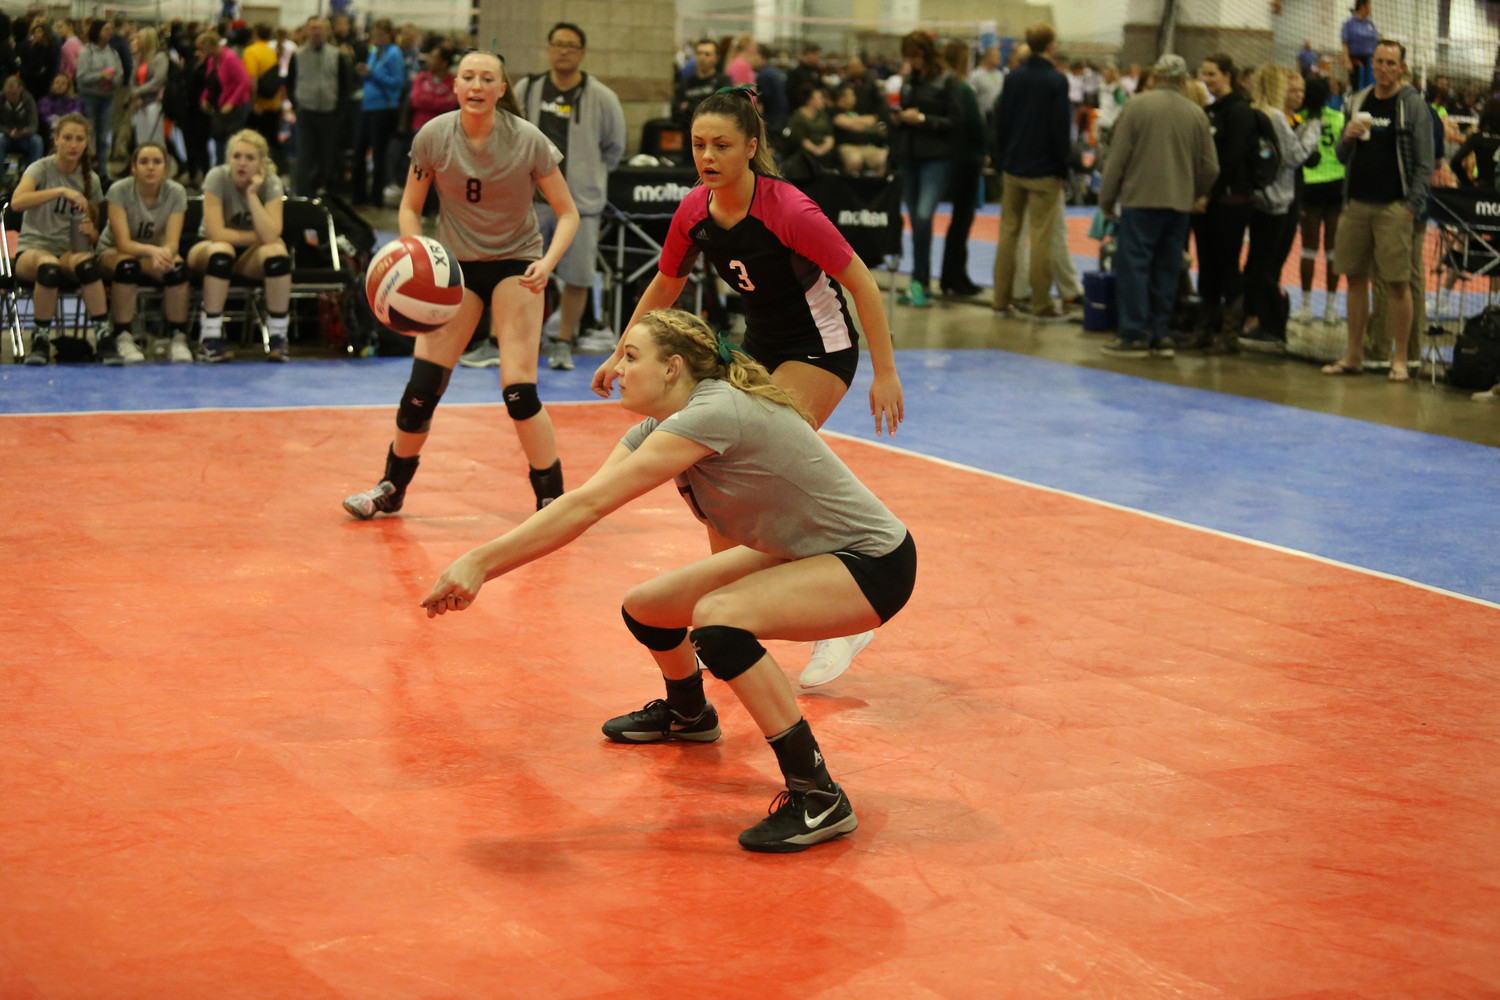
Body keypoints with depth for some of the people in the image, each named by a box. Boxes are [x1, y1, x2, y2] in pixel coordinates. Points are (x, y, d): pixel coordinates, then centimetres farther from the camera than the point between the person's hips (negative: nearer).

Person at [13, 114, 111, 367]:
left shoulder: (90, 179, 10)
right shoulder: (41, 168, -3)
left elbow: (94, 235, 16)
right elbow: (17, 201, -25)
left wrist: (90, 230, -9)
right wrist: (61, 191, -33)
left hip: (70, 250, 3)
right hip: (33, 248, -3)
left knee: (85, 264, -36)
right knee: (49, 266, -40)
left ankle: (103, 336, -33)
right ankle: (40, 340, -24)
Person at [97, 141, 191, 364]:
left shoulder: (176, 193, -12)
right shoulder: (119, 191, -20)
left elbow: (172, 241, -20)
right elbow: (123, 243, -27)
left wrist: (165, 253, -45)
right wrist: (152, 251, -47)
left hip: (157, 250, 2)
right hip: (112, 252, -2)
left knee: (177, 266, -32)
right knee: (127, 265, -38)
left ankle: (178, 338, -21)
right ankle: (123, 338, -29)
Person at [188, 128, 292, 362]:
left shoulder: (271, 184, -13)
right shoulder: (217, 178, -18)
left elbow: (270, 236, -28)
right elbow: (217, 233, -26)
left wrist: (252, 194, -30)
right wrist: (258, 237, -19)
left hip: (250, 256, 2)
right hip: (206, 251, -2)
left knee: (277, 252, -31)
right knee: (222, 251, -37)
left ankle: (277, 337, -22)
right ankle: (209, 339, -31)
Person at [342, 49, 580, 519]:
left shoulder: (528, 140, -15)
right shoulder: (433, 137, -10)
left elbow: (567, 213, -9)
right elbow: (410, 207, 3)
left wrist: (547, 263, -26)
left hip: (515, 263, -2)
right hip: (454, 264, 2)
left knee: (518, 388, -15)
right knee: (422, 386, -4)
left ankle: (552, 499, 2)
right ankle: (391, 489, 18)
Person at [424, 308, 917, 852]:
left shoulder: (712, 413, -28)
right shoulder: (657, 427, 0)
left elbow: (588, 505, -32)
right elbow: (582, 499, -9)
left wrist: (482, 559, -32)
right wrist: (480, 565, -21)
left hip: (873, 563, -10)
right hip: (801, 554, 10)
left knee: (718, 615, -32)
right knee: (645, 607, 11)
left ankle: (818, 798, -25)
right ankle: (687, 713, 46)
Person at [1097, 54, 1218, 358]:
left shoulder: (1137, 105, -5)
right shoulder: (1196, 114, 6)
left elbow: (1117, 157, -5)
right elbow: (1210, 167, 9)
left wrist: (1107, 198, 4)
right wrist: (1196, 196, 26)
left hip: (1140, 199, -4)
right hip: (1179, 204, 4)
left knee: (1133, 266, -1)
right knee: (1166, 270, 10)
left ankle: (1135, 335, -4)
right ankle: (1160, 335, 11)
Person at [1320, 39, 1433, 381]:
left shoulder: (1413, 104, -1)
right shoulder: (1358, 101, 13)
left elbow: (1424, 162, -4)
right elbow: (1343, 156, 18)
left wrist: (1413, 206, -12)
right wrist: (1347, 138, -4)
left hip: (1394, 207, -5)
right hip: (1357, 204, 5)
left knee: (1398, 282, -5)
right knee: (1356, 277, 8)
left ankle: (1400, 359, 1)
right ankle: (1353, 355, 16)